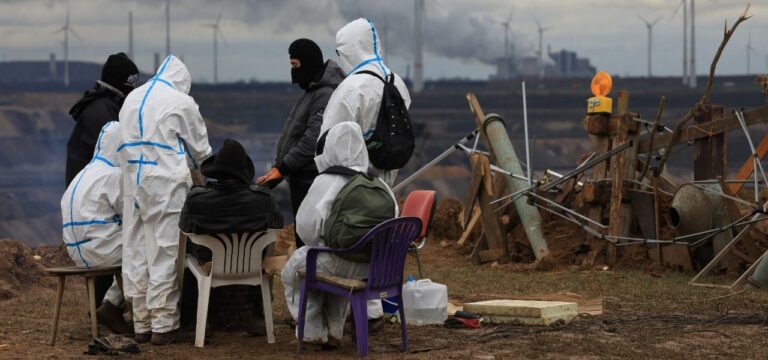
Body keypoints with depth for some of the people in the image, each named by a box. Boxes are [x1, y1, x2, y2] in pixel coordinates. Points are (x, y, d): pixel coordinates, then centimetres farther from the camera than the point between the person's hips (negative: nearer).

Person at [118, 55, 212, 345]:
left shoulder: (131, 98, 14)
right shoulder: (181, 102, -4)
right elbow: (200, 150, 5)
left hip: (133, 182, 6)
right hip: (166, 186, -6)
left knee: (136, 253, 9)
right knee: (164, 253, -2)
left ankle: (142, 324, 13)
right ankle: (163, 325, -1)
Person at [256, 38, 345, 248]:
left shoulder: (326, 95, -16)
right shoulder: (310, 92, 17)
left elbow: (313, 140, -23)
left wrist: (282, 168, -20)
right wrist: (278, 166, 13)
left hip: (312, 179, -10)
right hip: (301, 178, 10)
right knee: (302, 233, 14)